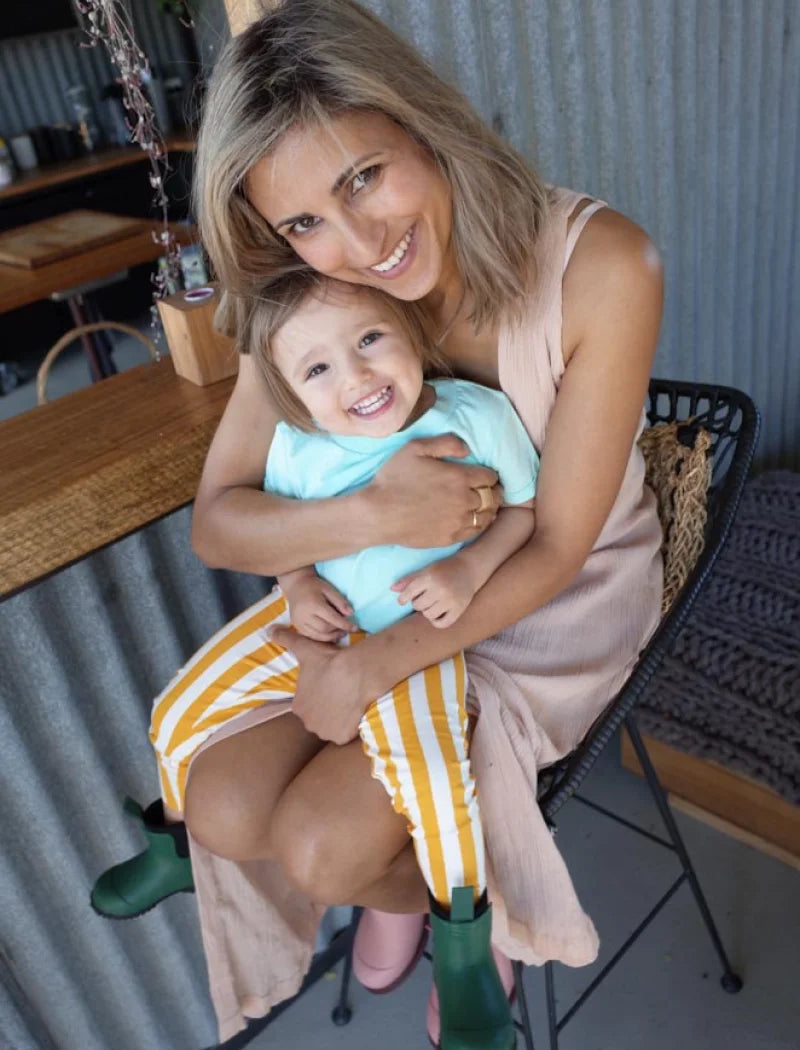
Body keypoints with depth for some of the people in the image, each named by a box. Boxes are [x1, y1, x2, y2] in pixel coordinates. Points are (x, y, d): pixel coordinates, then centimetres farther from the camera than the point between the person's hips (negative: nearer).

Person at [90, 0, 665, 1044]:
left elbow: (554, 548, -21)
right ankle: (409, 883, 22)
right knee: (226, 811, -10)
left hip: (561, 599, -3)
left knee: (324, 847, -16)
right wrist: (370, 513, -33)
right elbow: (216, 520, -14)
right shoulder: (308, 296, -14)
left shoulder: (601, 264, -27)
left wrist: (367, 670, -22)